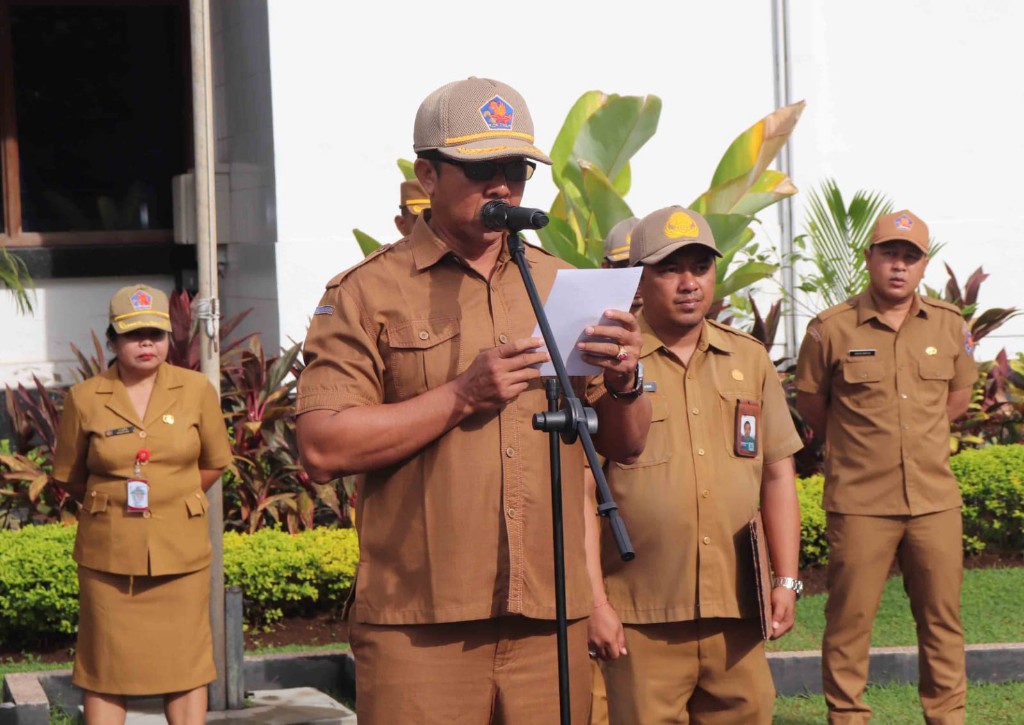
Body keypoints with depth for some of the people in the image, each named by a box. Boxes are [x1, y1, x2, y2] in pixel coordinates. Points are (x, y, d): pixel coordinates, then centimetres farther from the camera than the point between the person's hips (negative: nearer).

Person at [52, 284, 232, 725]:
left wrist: (173, 502, 10)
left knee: (185, 666, 4)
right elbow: (71, 477, 9)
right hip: (109, 552, 0)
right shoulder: (84, 399, -1)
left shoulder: (197, 391, 1)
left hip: (180, 552, 1)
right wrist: (114, 505, 9)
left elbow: (213, 464, 11)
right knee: (105, 670, 4)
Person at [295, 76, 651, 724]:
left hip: (550, 621, 4)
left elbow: (625, 446, 16)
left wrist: (626, 382, -5)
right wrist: (462, 396, -14)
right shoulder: (368, 294, 1)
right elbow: (324, 449, -10)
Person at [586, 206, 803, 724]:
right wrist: (594, 602, -9)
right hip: (641, 617, -4)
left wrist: (787, 579, 8)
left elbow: (778, 475, 15)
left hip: (738, 610, 4)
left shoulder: (750, 360, 13)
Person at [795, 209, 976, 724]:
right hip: (859, 502, -3)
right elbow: (810, 407, 7)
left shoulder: (949, 327, 5)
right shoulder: (831, 329, -4)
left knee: (942, 616, 7)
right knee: (850, 617, 0)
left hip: (934, 499, 3)